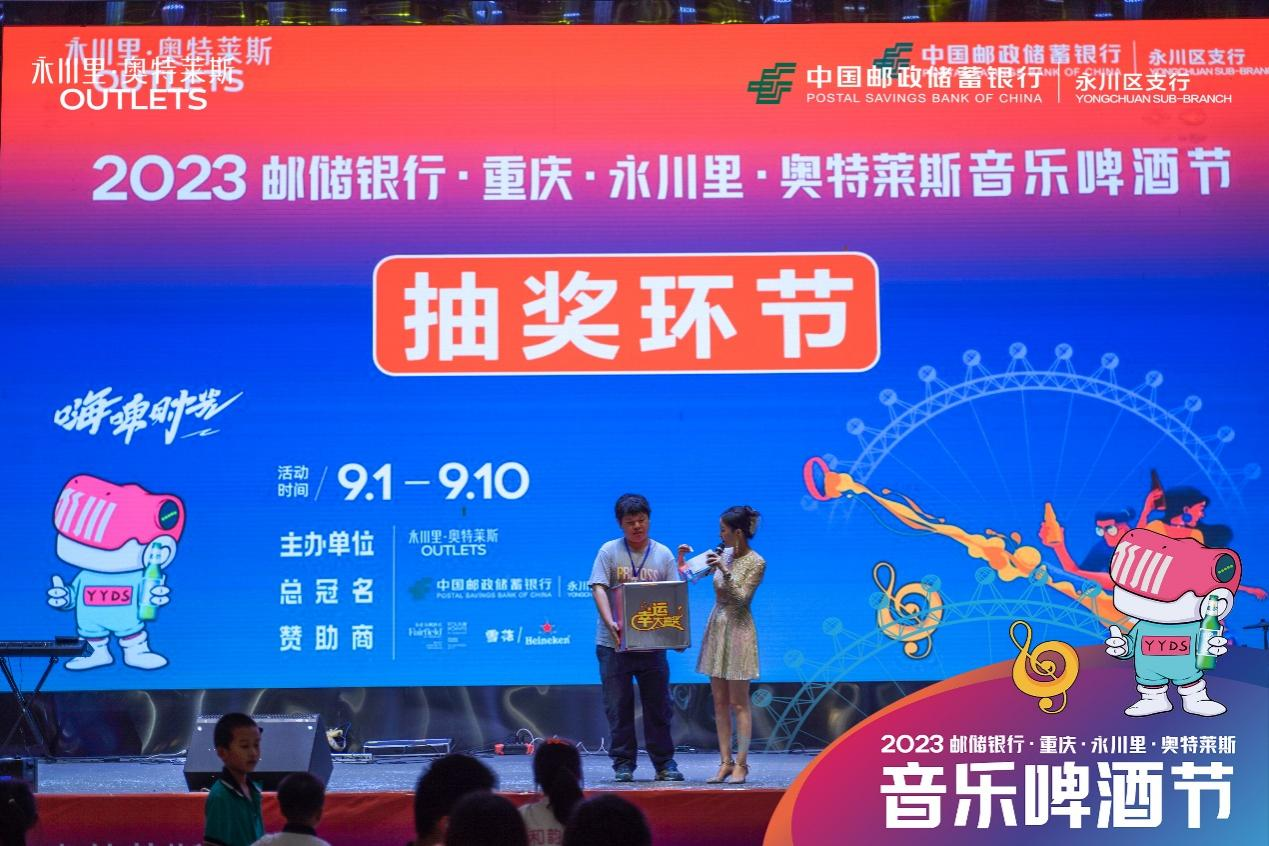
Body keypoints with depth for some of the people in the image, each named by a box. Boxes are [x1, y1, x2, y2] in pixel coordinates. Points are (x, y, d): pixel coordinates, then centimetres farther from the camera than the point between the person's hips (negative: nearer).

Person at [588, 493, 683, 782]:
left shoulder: (663, 554, 6)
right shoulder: (609, 552, 0)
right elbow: (599, 588, -9)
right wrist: (610, 623, -25)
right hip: (614, 642, -2)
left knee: (658, 704, 5)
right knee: (618, 706, 2)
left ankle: (664, 763, 13)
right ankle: (623, 764, 10)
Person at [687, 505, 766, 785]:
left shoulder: (756, 562, -10)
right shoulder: (724, 556, 7)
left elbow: (741, 598, -16)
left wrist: (725, 571, -26)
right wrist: (682, 559, 2)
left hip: (738, 630, -7)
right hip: (716, 627, 7)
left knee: (738, 703, -4)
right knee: (720, 702, 5)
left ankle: (741, 764, -1)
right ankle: (725, 762, 8)